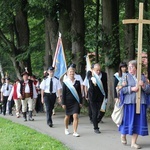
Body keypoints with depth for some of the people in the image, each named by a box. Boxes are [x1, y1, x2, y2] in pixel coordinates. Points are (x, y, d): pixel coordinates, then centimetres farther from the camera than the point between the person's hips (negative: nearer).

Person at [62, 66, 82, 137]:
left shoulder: (77, 82, 3)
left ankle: (75, 132, -8)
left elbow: (80, 93, 7)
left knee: (75, 116, -10)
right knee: (67, 116, 15)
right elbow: (63, 93, -3)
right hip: (68, 102, -1)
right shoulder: (65, 82, -4)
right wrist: (63, 103, -6)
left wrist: (80, 102, 4)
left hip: (76, 101, 1)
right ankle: (66, 129, 38)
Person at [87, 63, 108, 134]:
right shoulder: (90, 73, -8)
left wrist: (106, 96, 1)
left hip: (101, 96, 2)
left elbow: (105, 86, 2)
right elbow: (89, 78, -32)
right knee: (95, 112, -1)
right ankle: (96, 128, 12)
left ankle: (96, 121, 32)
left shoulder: (104, 74, -3)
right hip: (93, 96, -2)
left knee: (102, 111, 2)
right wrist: (92, 78, -56)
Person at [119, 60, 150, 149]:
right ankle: (123, 134, 30)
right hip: (129, 102, -3)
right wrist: (132, 88, -17)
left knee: (138, 121, 2)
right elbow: (122, 89, -5)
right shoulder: (126, 77, 3)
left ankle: (133, 142, 9)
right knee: (128, 120, 1)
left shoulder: (142, 77, 12)